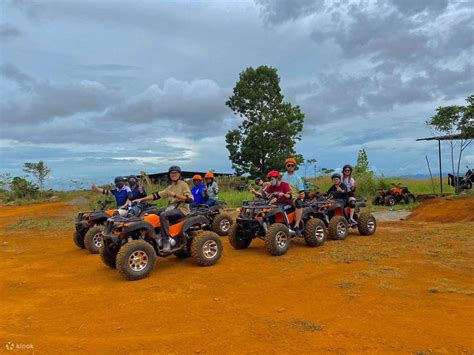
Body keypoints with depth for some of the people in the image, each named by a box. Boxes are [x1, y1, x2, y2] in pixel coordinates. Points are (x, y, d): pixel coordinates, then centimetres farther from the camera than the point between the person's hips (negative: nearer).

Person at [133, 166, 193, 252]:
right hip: (171, 208, 7)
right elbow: (157, 195, 13)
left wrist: (175, 195, -19)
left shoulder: (183, 184, 1)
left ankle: (166, 242, -31)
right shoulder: (170, 187, 21)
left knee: (163, 215, -31)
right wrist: (141, 199, 4)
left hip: (182, 208, -7)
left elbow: (190, 199, -13)